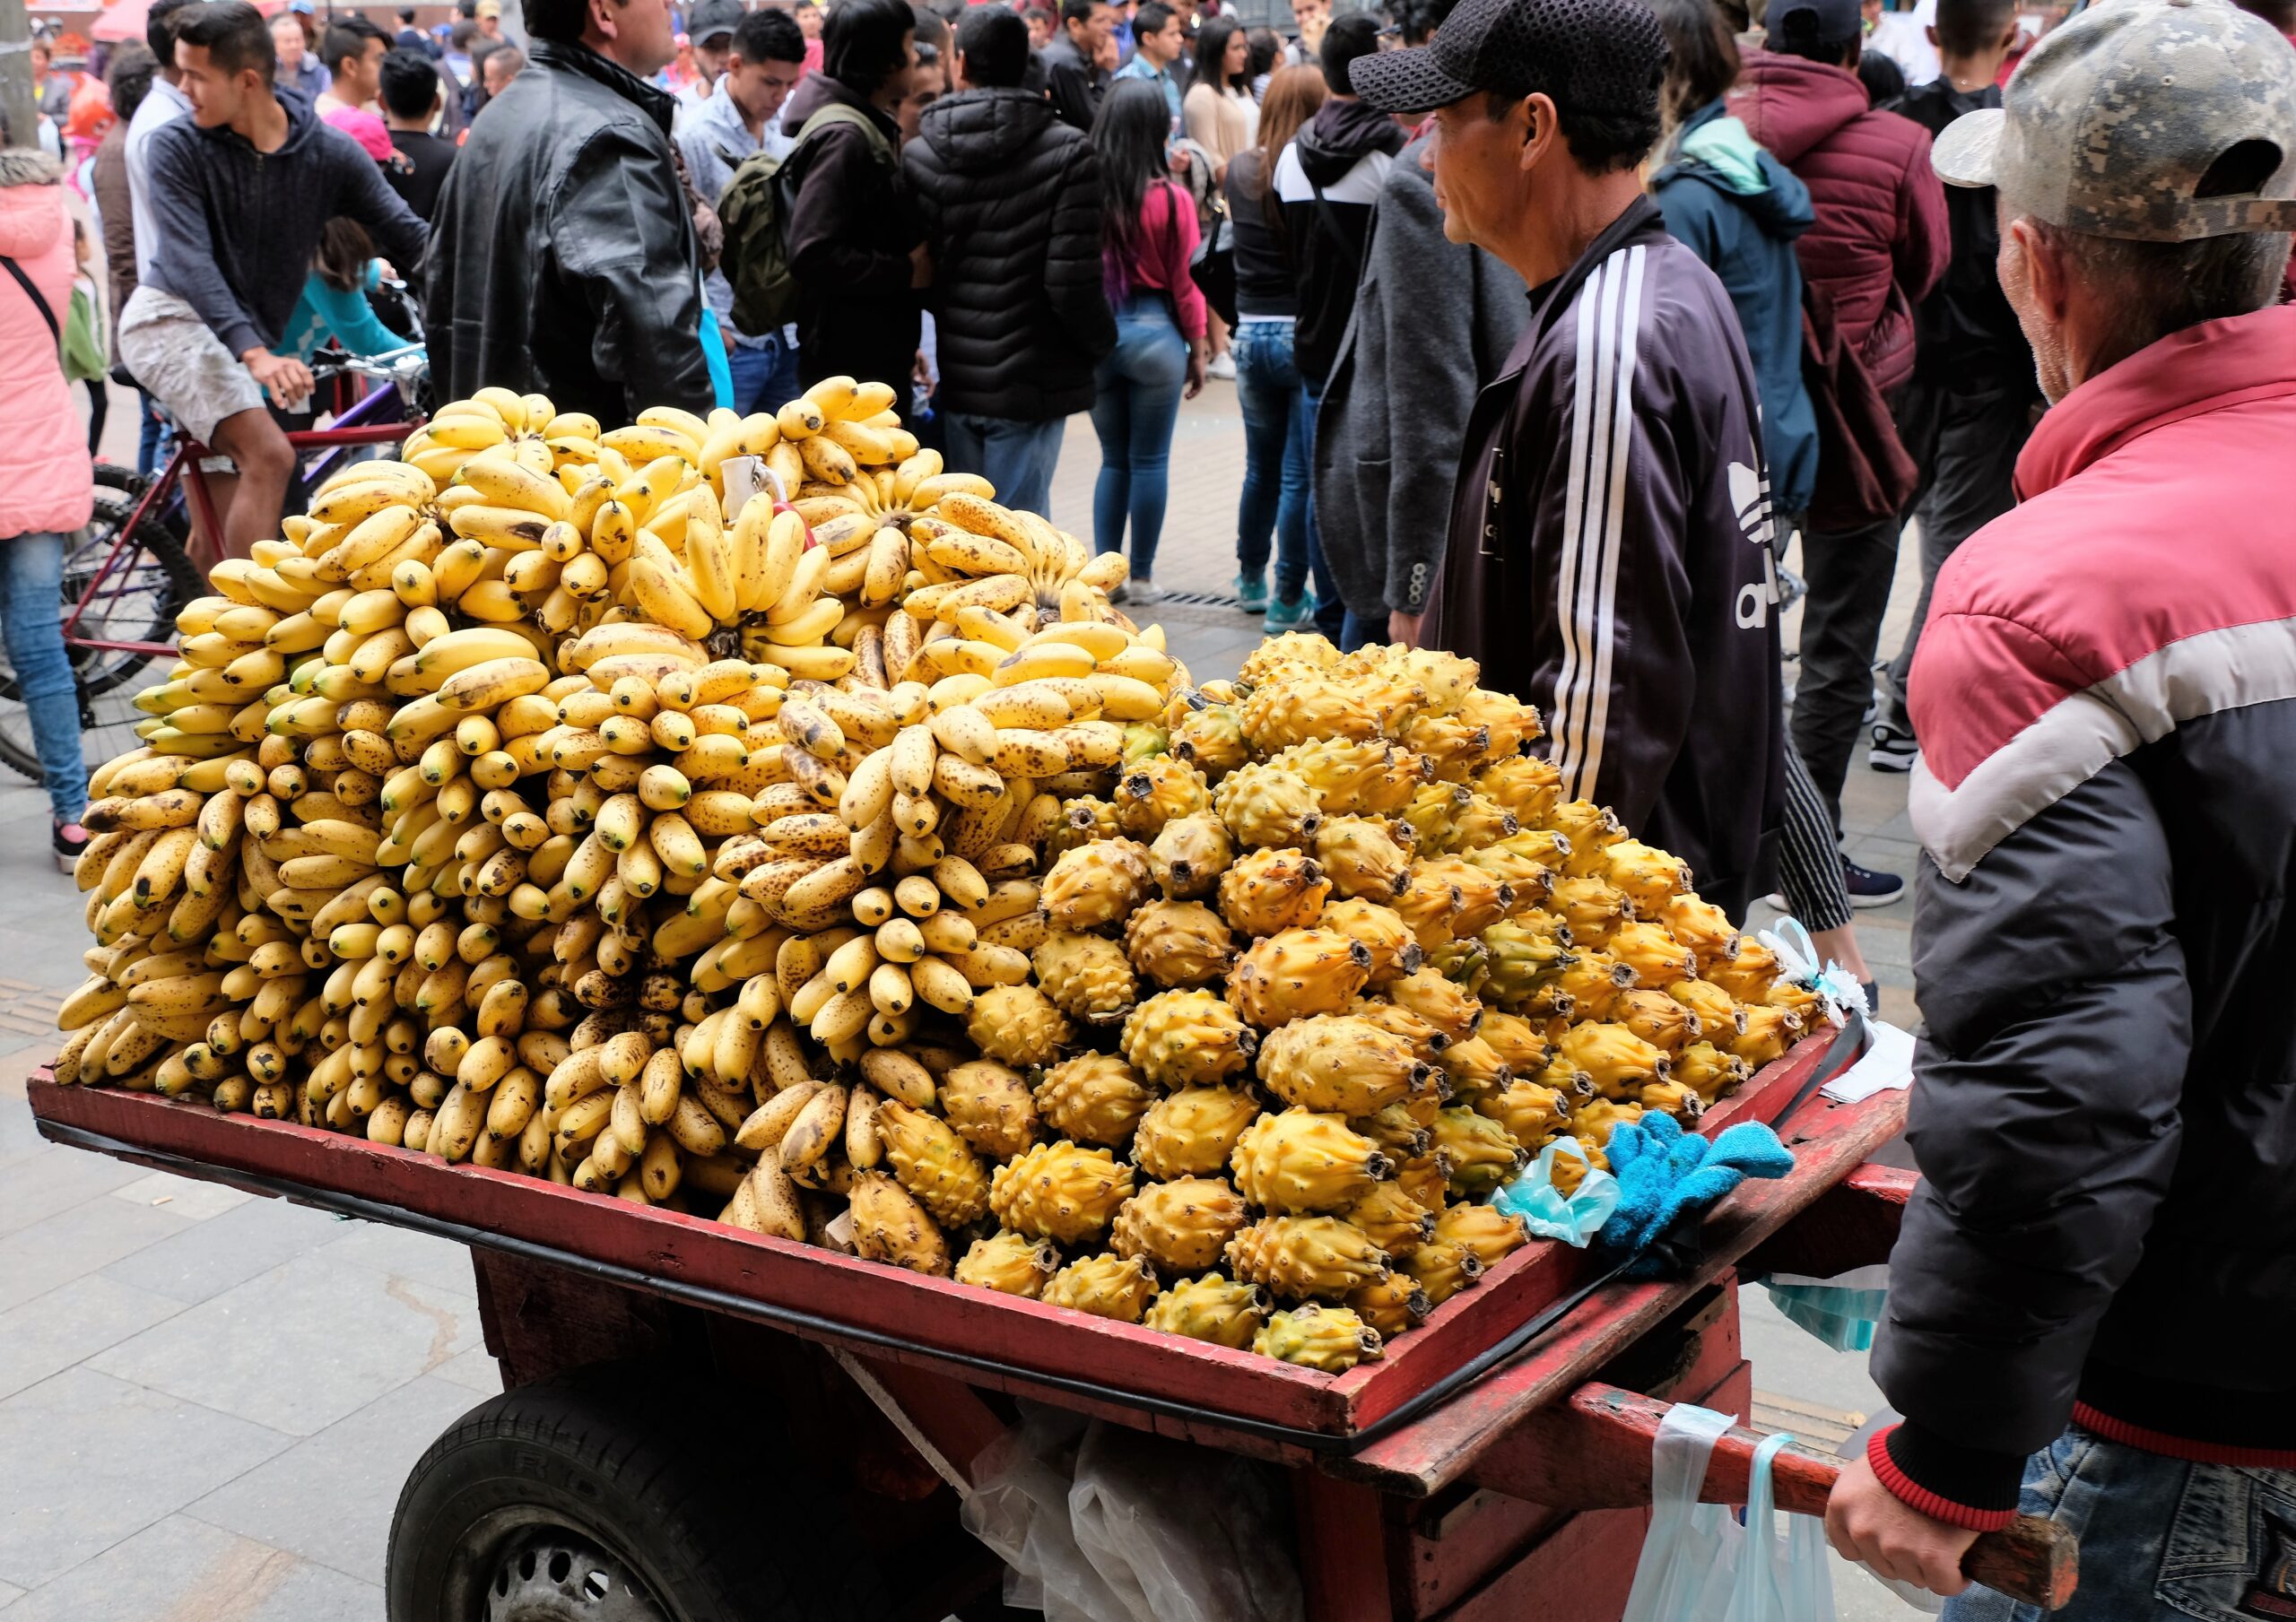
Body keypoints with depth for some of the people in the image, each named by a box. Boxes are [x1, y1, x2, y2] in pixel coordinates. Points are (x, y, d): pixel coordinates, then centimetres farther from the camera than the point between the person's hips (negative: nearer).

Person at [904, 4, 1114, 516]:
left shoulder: (917, 157, -1)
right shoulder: (1067, 155, -10)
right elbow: (1073, 284, -15)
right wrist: (1103, 342, 4)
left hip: (955, 379, 4)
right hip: (1030, 383, -4)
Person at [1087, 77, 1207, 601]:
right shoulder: (1170, 199, -12)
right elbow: (1184, 281, -6)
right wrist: (1197, 350, 7)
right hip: (1153, 331, -3)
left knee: (1114, 458, 16)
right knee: (1150, 461, 8)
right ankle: (1141, 577, 13)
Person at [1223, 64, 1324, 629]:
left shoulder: (1240, 170, 2)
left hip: (1251, 332, 5)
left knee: (1262, 467, 21)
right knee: (1302, 474, 2)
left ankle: (1250, 581, 34)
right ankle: (1288, 600, 5)